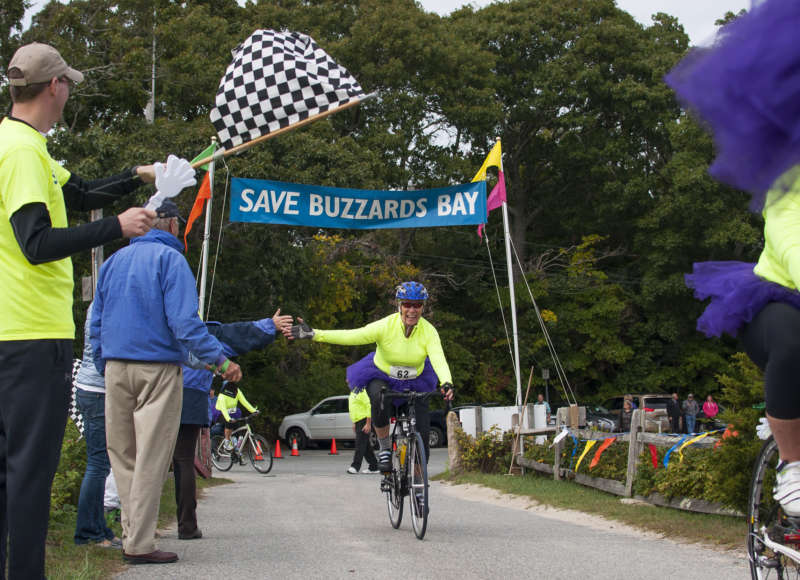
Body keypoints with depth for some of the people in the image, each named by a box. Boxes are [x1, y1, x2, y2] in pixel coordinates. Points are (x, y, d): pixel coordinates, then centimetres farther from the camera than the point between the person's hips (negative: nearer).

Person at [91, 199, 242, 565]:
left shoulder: (113, 261, 14)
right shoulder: (169, 258, -6)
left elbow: (96, 324, 16)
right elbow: (184, 322, -16)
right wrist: (221, 360, -14)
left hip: (115, 369, 6)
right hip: (158, 369, -6)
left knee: (123, 456, 12)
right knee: (151, 459, -3)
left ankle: (132, 534, 14)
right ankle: (140, 545, -3)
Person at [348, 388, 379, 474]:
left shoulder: (362, 391, -14)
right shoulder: (353, 392, 17)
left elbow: (369, 407, -19)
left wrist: (368, 424, -22)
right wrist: (354, 423, 24)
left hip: (364, 421, -10)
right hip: (358, 422, 10)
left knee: (360, 444, -10)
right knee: (366, 445, 11)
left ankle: (355, 466, -10)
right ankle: (374, 467, 16)